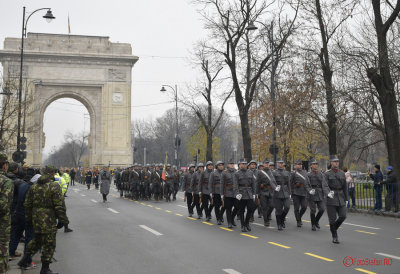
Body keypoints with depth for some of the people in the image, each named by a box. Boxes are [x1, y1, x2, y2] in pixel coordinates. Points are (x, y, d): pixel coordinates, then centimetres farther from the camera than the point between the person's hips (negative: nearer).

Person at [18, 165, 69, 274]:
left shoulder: (34, 186, 8)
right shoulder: (54, 187, -12)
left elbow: (27, 204, 12)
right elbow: (59, 205, -14)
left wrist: (29, 218, 22)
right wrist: (62, 220, -7)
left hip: (36, 219, 7)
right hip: (49, 219, -7)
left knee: (36, 240, 26)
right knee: (49, 244, 4)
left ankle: (24, 260, 28)